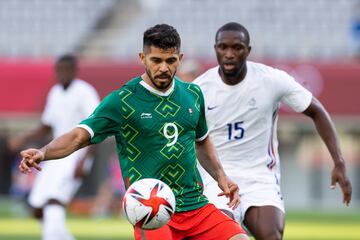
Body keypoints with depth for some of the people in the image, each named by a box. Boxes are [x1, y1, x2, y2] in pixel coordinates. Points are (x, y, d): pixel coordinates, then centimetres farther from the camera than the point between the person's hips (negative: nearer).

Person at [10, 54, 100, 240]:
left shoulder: (85, 92, -10)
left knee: (54, 202, -26)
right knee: (38, 210, 5)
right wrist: (23, 140, 7)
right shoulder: (55, 92, 13)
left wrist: (83, 161, -24)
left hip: (77, 157, -8)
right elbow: (46, 128, 23)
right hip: (57, 155, 8)